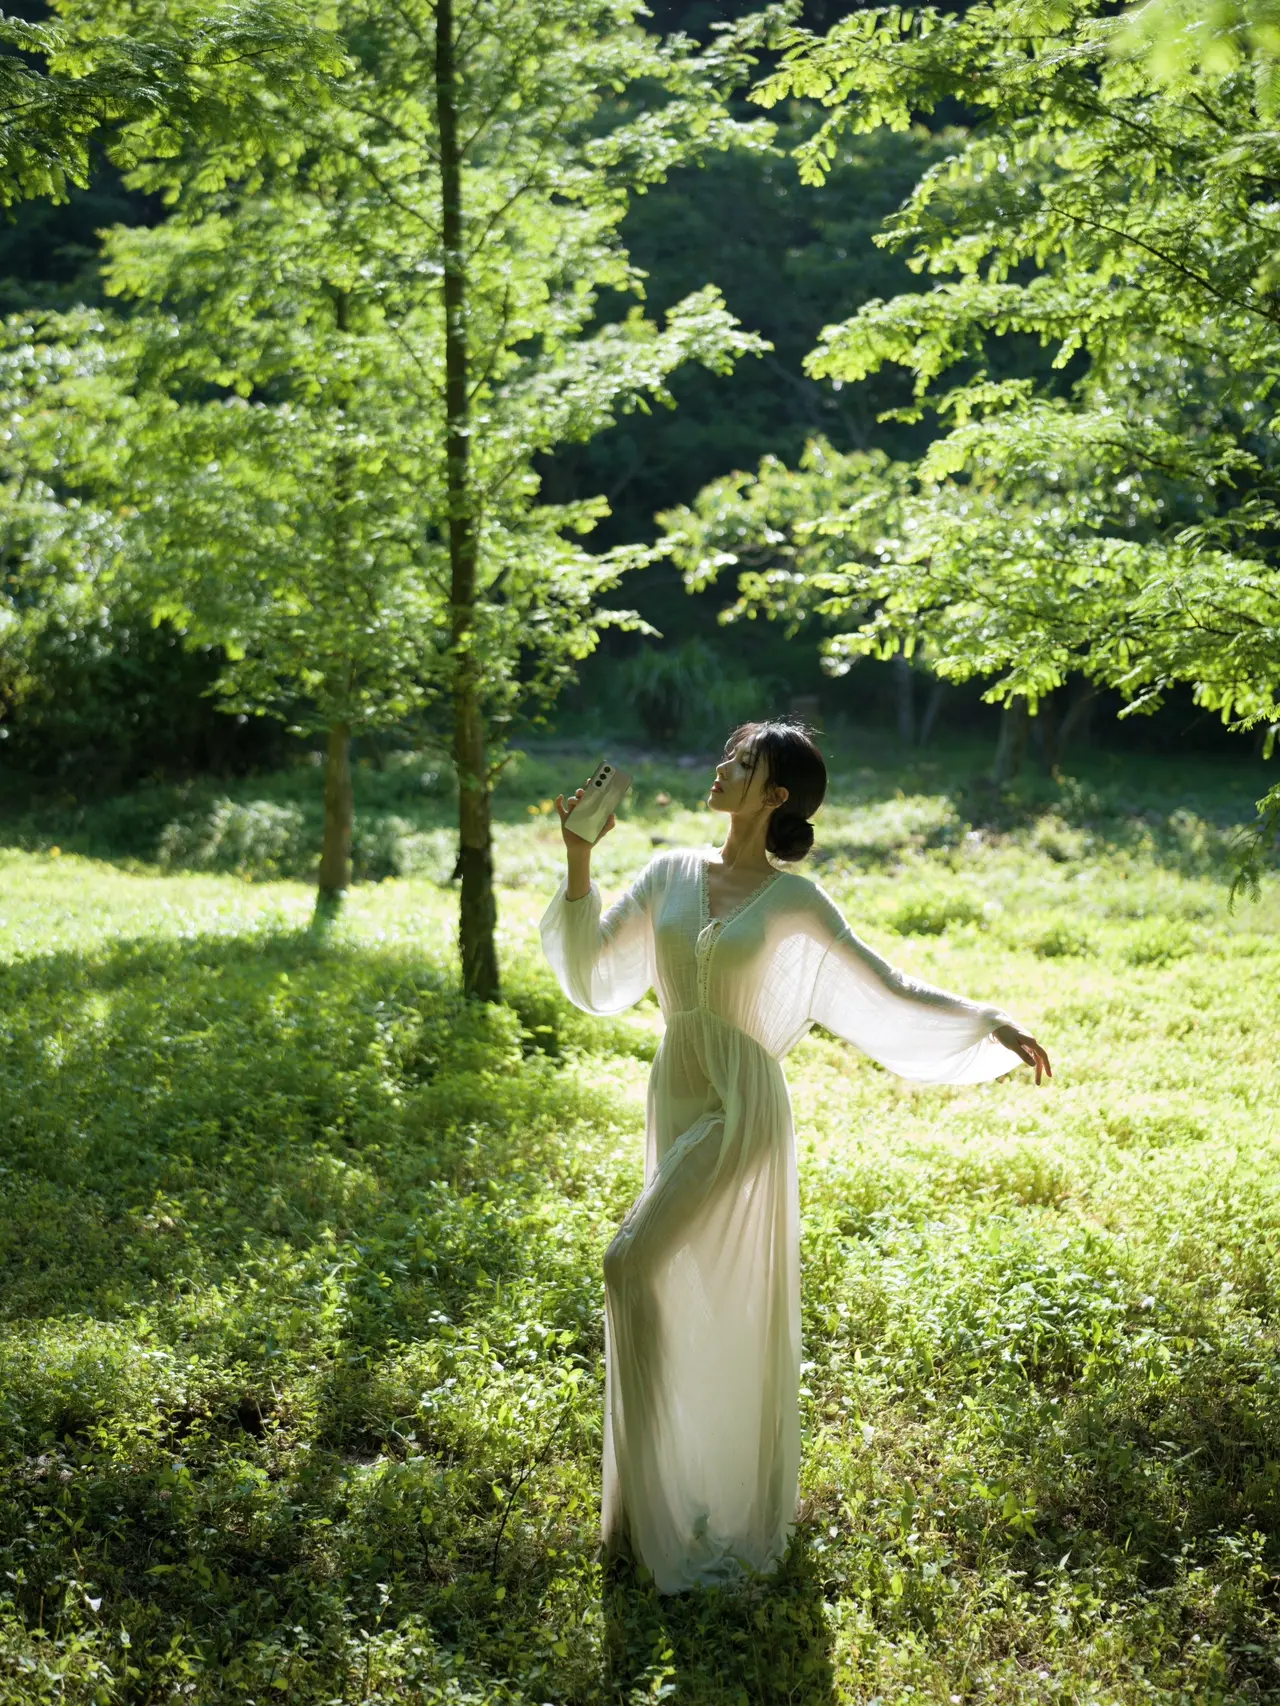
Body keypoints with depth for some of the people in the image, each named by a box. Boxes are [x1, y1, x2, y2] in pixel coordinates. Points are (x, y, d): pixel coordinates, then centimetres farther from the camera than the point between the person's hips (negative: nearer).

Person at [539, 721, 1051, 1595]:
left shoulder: (797, 903, -6)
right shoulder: (672, 874, 5)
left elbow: (888, 992, 0)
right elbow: (595, 971, 5)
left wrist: (990, 1024, -7)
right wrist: (580, 859, -4)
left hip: (742, 1110, -5)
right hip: (674, 1102, 5)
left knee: (634, 1265, -16)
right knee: (690, 1297, 13)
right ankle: (683, 1496, 31)